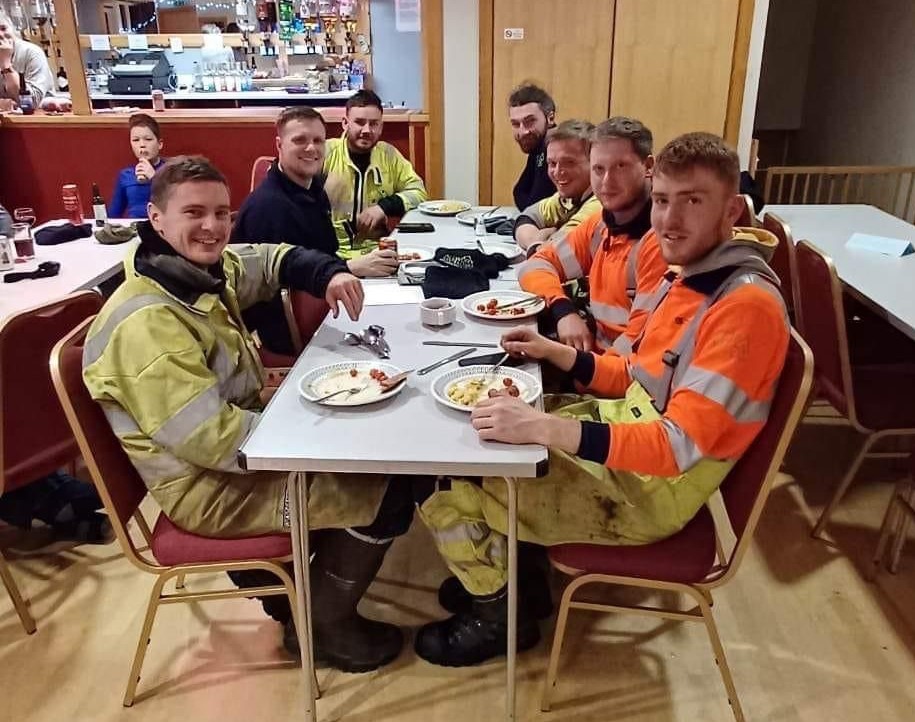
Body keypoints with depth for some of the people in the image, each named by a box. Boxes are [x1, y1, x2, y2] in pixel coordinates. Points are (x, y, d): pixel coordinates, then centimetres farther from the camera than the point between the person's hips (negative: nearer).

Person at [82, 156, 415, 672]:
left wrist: (330, 273, -5)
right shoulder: (147, 323, -29)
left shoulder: (204, 267, -1)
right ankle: (324, 624, 13)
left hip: (238, 436, 10)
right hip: (208, 485, -9)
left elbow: (274, 261, 16)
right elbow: (210, 439, -33)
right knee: (387, 495, -10)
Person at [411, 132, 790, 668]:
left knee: (445, 496, -10)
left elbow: (679, 445, -30)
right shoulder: (692, 276, 5)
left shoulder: (747, 304, -25)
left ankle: (501, 615, 17)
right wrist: (555, 353, 0)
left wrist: (543, 427, -37)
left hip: (651, 490, -9)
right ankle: (501, 569, 30)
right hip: (623, 426, 10)